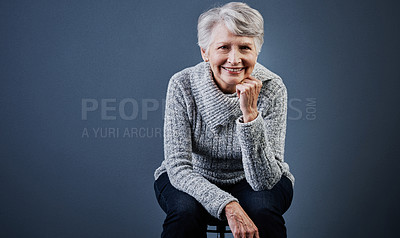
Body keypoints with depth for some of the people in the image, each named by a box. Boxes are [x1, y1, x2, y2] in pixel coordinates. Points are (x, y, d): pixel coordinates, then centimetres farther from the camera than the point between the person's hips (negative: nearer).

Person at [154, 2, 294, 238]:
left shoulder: (272, 88, -20)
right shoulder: (183, 85, -20)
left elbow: (265, 181, -25)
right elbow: (178, 168, -21)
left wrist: (250, 113, -37)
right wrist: (227, 205, -36)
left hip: (253, 182, 0)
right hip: (193, 180, 0)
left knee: (262, 210, -31)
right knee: (185, 211, -31)